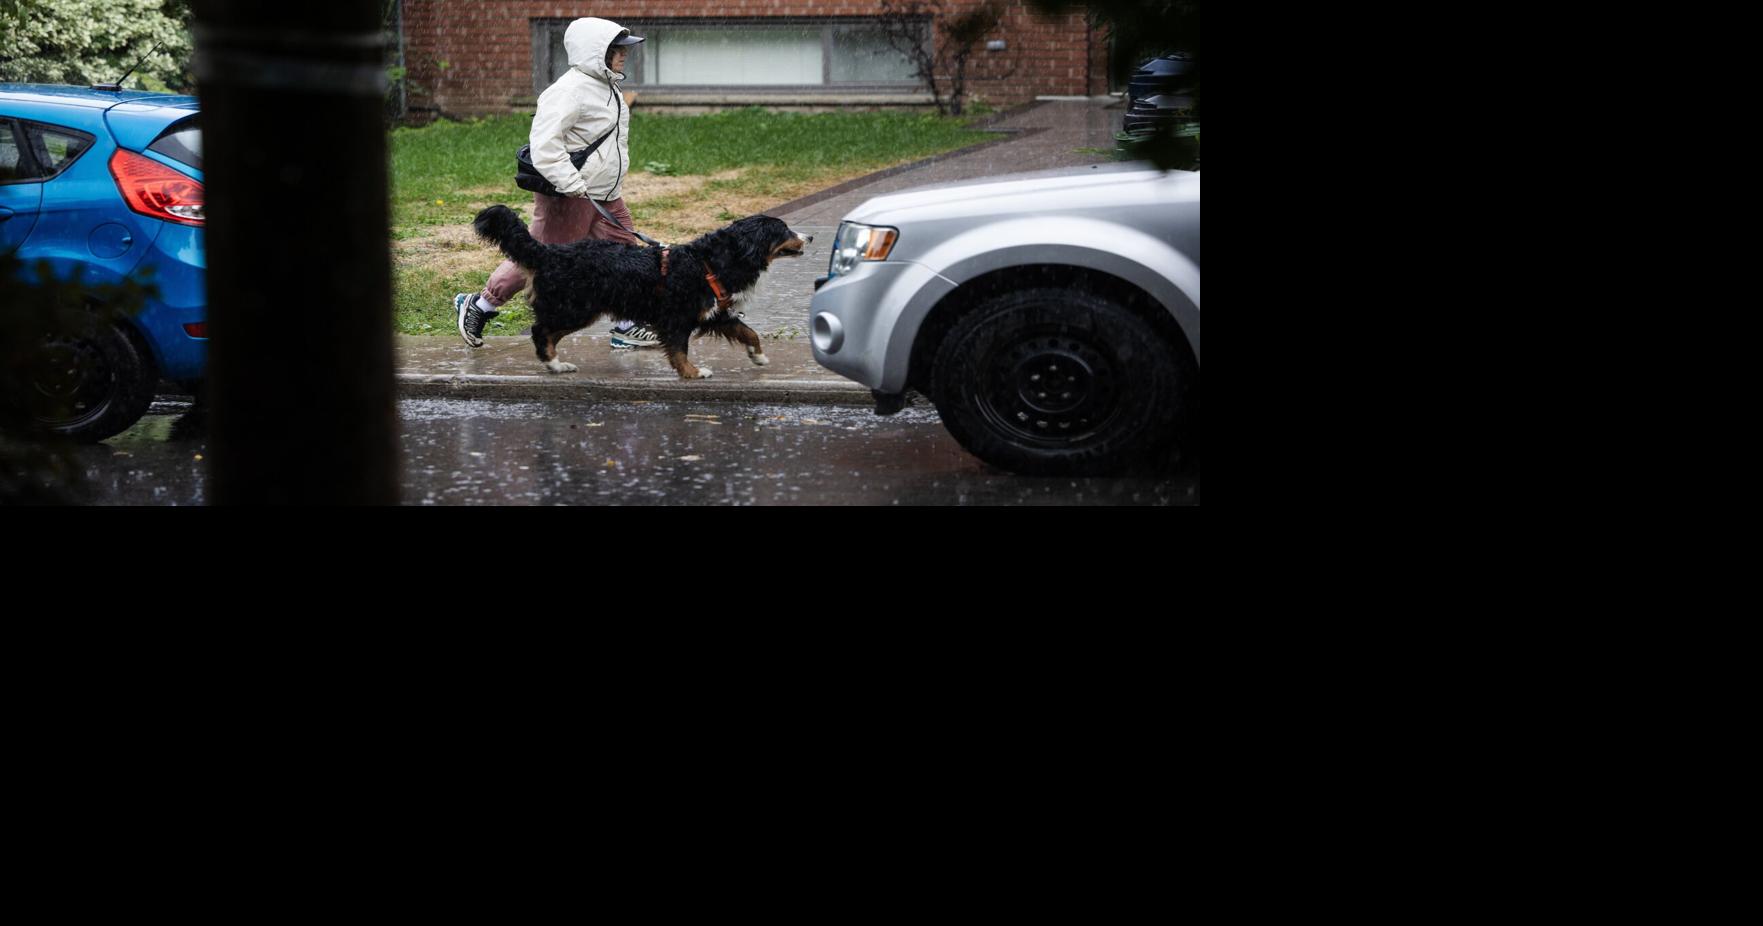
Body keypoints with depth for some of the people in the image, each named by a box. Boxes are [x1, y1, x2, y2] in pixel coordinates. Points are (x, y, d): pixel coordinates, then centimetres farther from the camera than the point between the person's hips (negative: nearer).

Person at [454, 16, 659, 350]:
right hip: (568, 198, -9)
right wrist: (572, 185, -29)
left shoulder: (607, 88, 12)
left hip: (606, 195, 9)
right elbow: (545, 144, -27)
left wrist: (616, 186, 22)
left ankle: (627, 328, 11)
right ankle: (478, 306, 16)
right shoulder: (570, 90, -20)